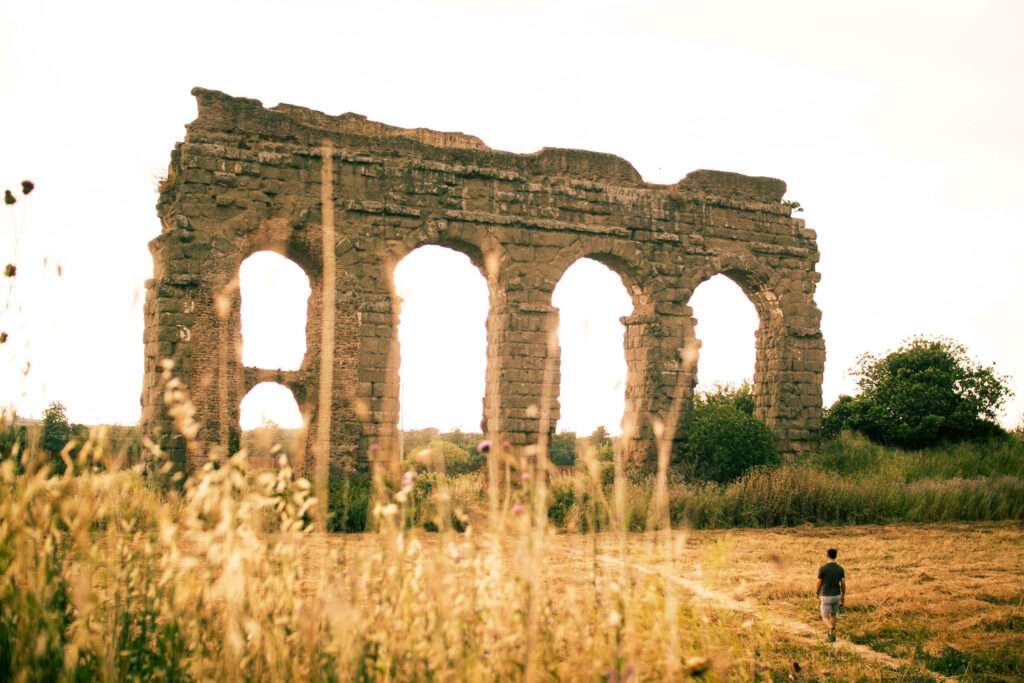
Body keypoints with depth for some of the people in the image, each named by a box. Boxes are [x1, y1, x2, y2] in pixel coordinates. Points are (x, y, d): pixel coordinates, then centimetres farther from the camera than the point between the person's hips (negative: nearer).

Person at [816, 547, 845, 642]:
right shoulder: (840, 568, -6)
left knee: (825, 618, 7)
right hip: (836, 596, 4)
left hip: (826, 597, -4)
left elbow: (819, 583, -9)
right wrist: (843, 596, 11)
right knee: (832, 615, 26)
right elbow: (843, 583, -3)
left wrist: (817, 593, 10)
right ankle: (831, 636, 28)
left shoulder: (822, 568, -18)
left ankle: (832, 630, -24)